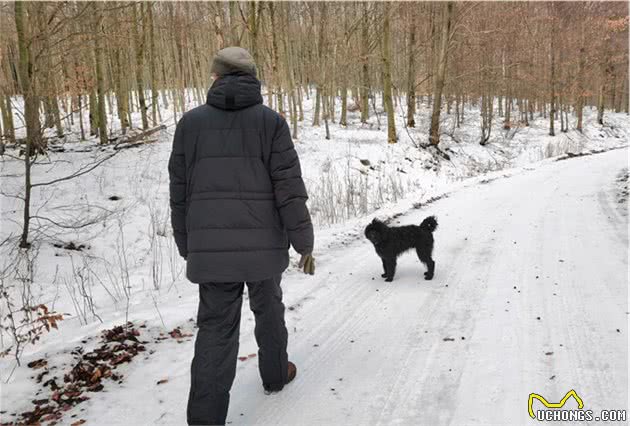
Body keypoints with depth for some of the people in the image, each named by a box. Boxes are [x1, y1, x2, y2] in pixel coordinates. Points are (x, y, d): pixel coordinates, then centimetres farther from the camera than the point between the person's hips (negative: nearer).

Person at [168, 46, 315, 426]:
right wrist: (304, 242, -1)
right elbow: (289, 187, -9)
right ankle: (275, 373, 42)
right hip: (264, 244, -1)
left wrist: (188, 247, 15)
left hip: (211, 247, 1)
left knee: (216, 330, 5)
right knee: (268, 310, 22)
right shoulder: (270, 121, -4)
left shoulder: (192, 121, 3)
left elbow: (180, 192, 5)